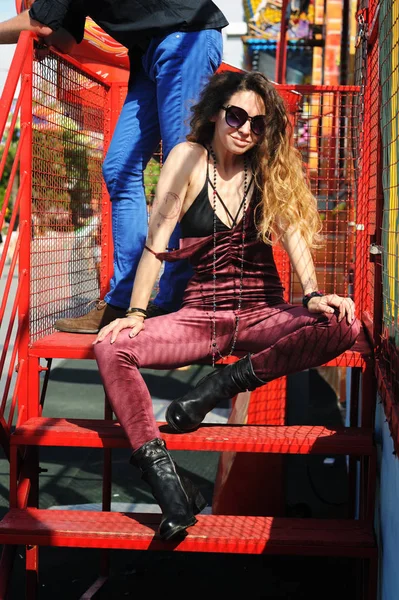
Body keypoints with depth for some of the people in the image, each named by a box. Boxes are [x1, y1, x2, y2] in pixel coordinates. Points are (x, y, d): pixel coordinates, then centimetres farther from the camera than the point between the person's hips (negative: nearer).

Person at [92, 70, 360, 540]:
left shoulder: (268, 170, 7)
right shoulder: (190, 157, -1)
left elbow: (293, 230, -7)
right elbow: (156, 239, -6)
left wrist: (313, 295, -25)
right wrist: (136, 313, -13)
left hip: (262, 316, 1)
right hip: (201, 316, -1)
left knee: (343, 325, -28)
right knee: (111, 348, -25)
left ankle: (227, 380, -18)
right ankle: (156, 465, -32)